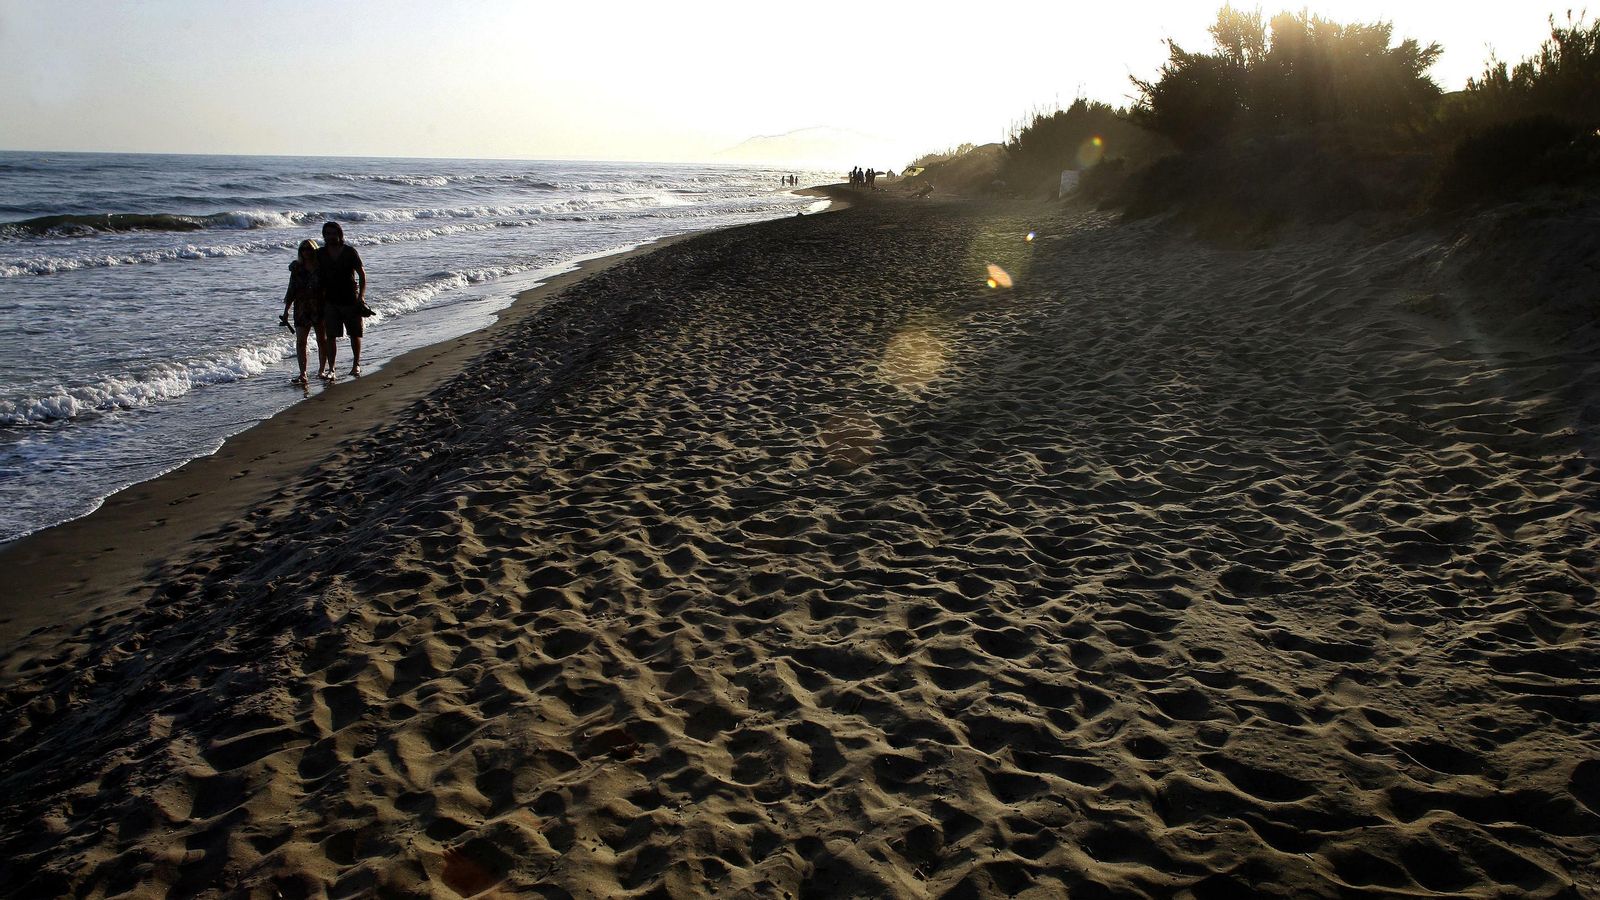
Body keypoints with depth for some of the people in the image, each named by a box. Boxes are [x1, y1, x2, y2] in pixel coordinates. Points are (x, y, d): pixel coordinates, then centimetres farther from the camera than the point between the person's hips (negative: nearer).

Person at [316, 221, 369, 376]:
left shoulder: (350, 252, -3)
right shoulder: (320, 254, 3)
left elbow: (362, 274, -1)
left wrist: (361, 296, -12)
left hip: (351, 300, -1)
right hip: (330, 301, 1)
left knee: (355, 334, 7)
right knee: (331, 336, -3)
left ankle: (356, 365, 23)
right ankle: (331, 368, 0)